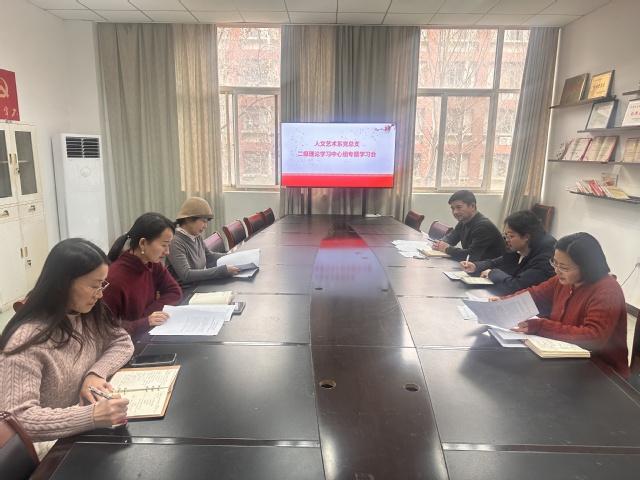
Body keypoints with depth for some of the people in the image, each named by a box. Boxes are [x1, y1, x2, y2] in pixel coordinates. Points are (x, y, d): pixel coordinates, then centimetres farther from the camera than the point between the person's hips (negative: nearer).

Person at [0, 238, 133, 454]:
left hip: (83, 429, 6)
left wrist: (96, 373, -15)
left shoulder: (88, 314, -4)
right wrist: (92, 416, -41)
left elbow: (122, 342, 4)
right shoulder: (27, 340, -25)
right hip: (51, 443, -6)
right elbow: (19, 418, -29)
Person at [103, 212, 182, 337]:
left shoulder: (154, 264, -2)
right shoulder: (114, 279, -24)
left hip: (148, 335, 7)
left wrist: (144, 314, -11)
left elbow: (175, 293, 1)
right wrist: (145, 321, -30)